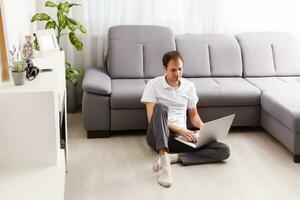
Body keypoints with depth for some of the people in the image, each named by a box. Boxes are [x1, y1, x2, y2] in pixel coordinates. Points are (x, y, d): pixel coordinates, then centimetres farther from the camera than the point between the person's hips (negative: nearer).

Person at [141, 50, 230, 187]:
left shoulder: (189, 86, 12)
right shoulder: (153, 84, -1)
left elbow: (193, 115, 20)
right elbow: (152, 119, -9)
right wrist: (178, 129, -20)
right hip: (158, 136, -3)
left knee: (224, 150, -16)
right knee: (160, 107, -36)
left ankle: (174, 157, -27)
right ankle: (164, 161, -47)